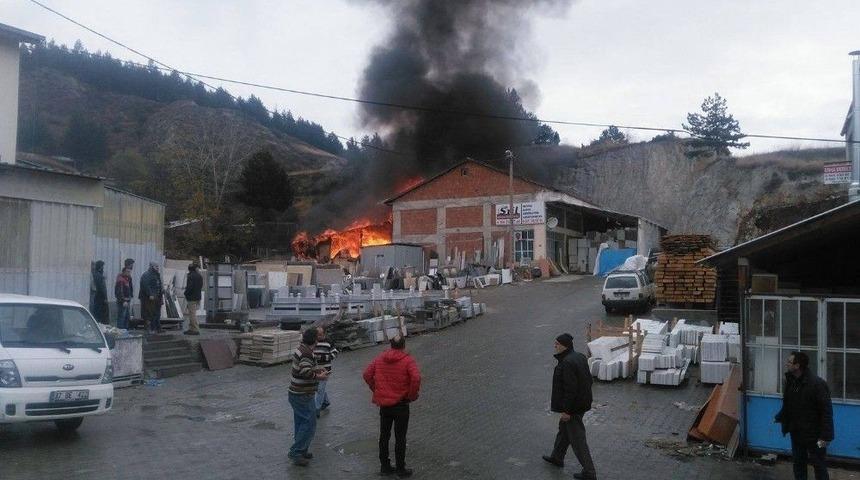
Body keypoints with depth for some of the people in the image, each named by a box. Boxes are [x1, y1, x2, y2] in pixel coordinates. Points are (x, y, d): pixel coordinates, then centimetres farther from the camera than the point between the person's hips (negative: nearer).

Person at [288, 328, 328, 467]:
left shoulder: (300, 348, 8)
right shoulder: (307, 353, -22)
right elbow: (305, 371, -35)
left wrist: (317, 370, 17)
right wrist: (318, 377, -20)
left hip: (296, 393, 10)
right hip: (303, 396, -10)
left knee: (300, 423, 17)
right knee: (309, 424, -4)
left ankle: (301, 451, 25)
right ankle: (295, 452, -2)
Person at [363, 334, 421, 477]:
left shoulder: (380, 358, 1)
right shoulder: (408, 360, -12)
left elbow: (367, 374, 0)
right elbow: (416, 378, -25)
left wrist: (376, 390, 8)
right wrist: (412, 396, -11)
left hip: (383, 404, 4)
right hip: (401, 405, -4)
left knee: (384, 436, 17)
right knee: (400, 438, 7)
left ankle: (385, 466, 25)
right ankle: (400, 469, 15)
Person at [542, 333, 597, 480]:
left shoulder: (567, 363, -27)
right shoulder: (580, 357, 3)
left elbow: (570, 388, -28)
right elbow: (588, 379, 11)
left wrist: (566, 410, -22)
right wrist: (586, 399, 21)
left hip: (572, 406, -10)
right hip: (582, 402, 10)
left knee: (577, 438, 1)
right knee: (563, 428, 26)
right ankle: (557, 457, 43)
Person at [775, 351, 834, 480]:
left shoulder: (817, 383, -21)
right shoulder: (789, 381, 1)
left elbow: (826, 411, -21)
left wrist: (825, 436, -23)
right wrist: (779, 417, 6)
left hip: (814, 434, -6)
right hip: (796, 432, 7)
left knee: (819, 466, 7)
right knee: (798, 463, 17)